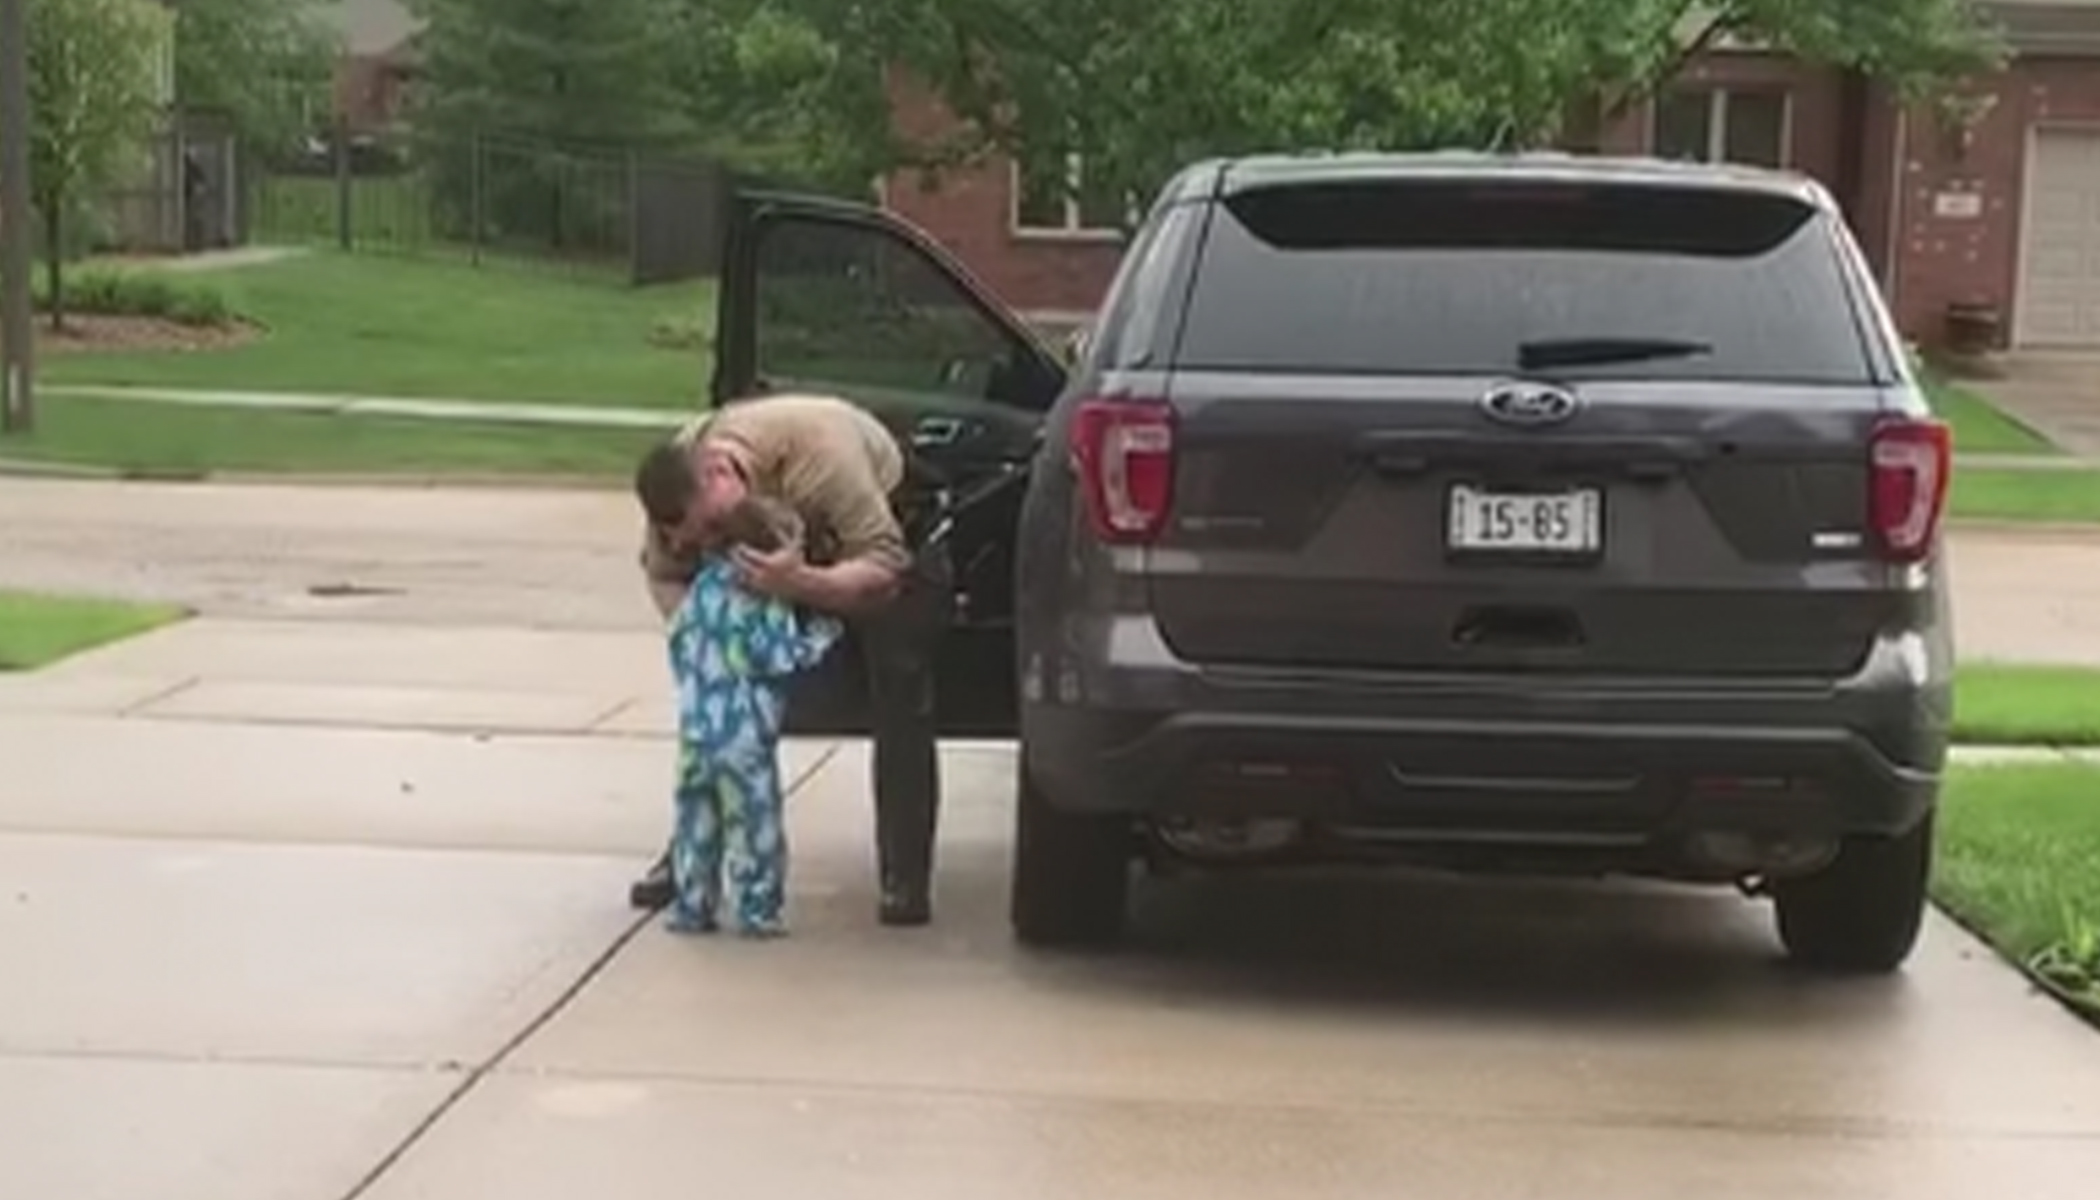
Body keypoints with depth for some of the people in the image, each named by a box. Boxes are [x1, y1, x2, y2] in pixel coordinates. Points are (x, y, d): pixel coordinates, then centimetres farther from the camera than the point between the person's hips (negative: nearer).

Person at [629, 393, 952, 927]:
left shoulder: (814, 446, -42)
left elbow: (886, 566, -40)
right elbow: (662, 574, -11)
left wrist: (801, 583, -57)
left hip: (892, 526, -4)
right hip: (797, 551, 5)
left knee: (901, 704, -15)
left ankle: (905, 879, -8)